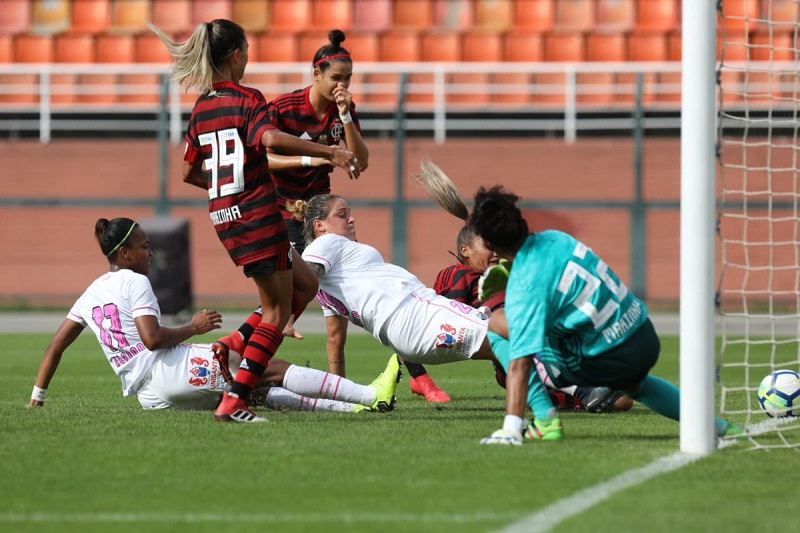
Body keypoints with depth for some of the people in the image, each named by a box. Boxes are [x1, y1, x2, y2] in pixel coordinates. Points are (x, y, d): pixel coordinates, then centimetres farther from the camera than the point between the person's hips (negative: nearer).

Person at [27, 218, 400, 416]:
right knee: (272, 369, -9)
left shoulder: (92, 292, 19)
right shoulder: (134, 282, -5)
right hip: (168, 371, -9)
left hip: (149, 396, 9)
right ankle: (371, 395, -15)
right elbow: (152, 338, -18)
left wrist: (38, 395, 23)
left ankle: (349, 406, 6)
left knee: (261, 390, 12)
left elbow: (56, 345, 18)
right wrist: (194, 327, -4)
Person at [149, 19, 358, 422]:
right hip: (258, 215, -8)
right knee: (278, 311, 0)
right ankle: (233, 402, -8)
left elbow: (190, 172, 18)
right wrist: (329, 152, -29)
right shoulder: (247, 99, -10)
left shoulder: (201, 108, 12)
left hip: (224, 218, 8)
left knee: (304, 285, 21)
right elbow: (271, 139, -29)